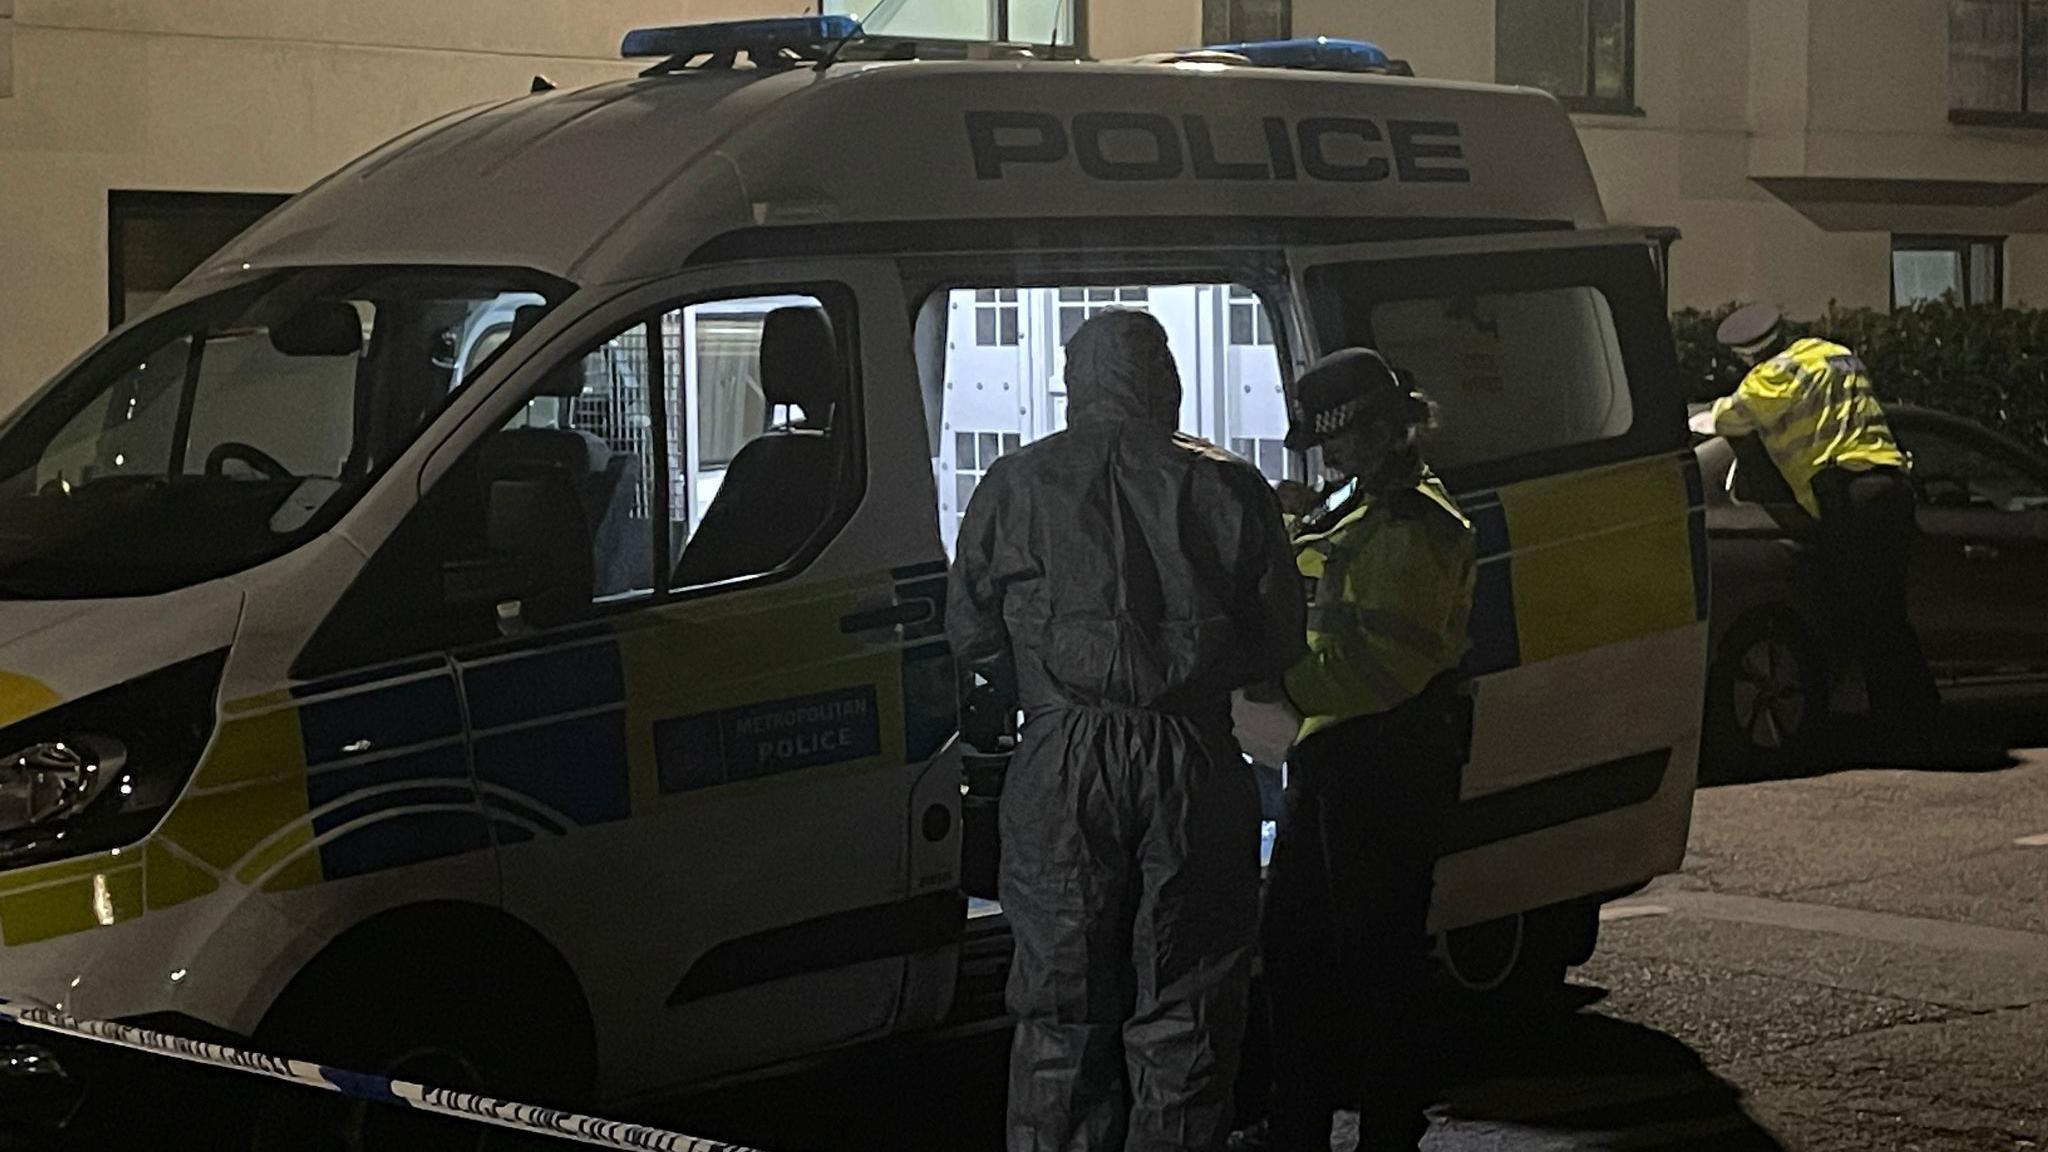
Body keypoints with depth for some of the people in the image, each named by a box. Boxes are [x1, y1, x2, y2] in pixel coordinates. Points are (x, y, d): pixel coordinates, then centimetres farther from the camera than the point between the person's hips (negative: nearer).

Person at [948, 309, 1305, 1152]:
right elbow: (1278, 638, 6)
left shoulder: (1016, 485, 3)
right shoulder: (1227, 488, 4)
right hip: (1193, 764, 0)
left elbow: (971, 631, 6)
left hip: (1060, 766, 0)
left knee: (1061, 1012, 8)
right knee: (1183, 1014, 8)